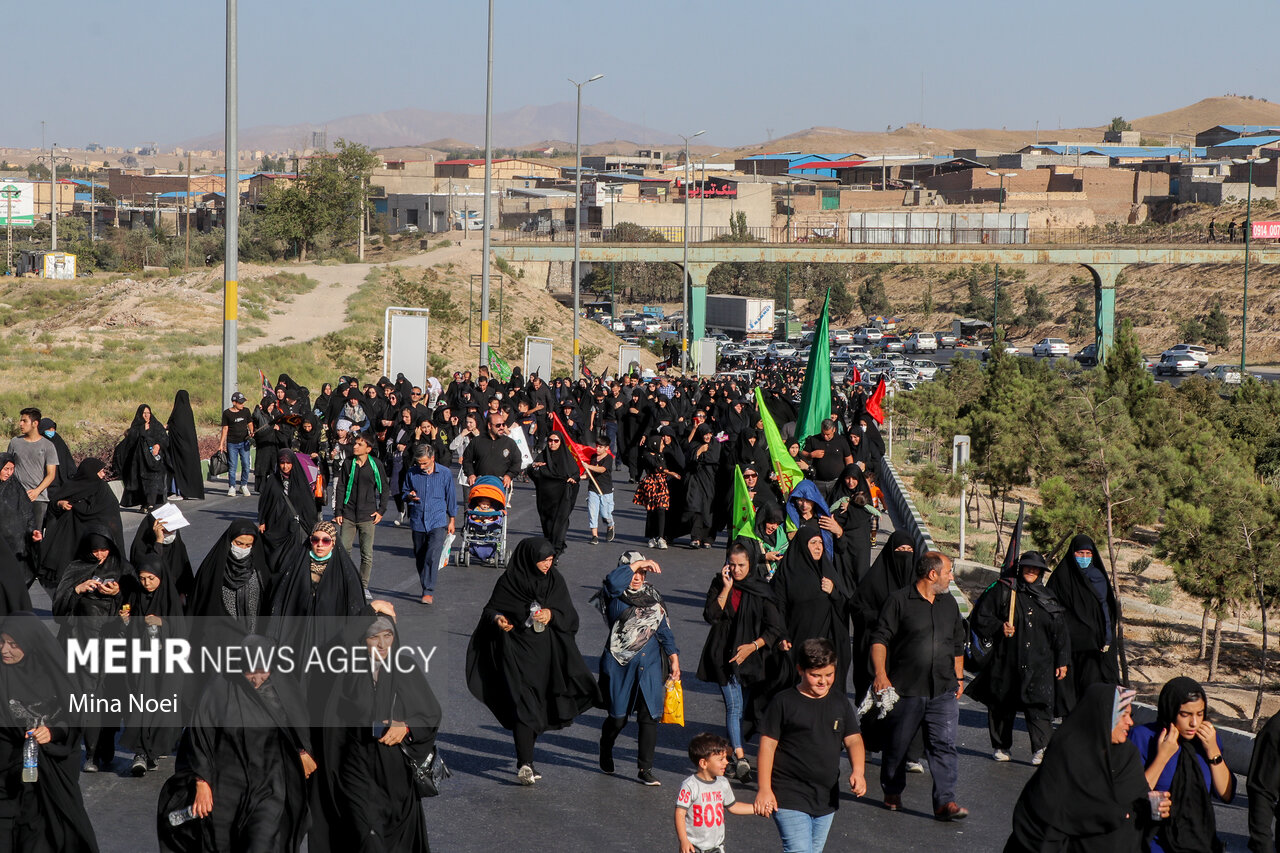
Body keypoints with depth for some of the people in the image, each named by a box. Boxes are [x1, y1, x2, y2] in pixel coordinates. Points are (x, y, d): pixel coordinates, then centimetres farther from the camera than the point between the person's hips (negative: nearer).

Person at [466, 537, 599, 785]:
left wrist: (552, 615, -18)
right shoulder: (508, 583, -6)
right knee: (524, 706, -13)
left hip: (546, 653, 4)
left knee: (538, 706, 9)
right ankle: (525, 764, -16)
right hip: (517, 652, -4)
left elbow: (570, 616, 2)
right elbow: (491, 610, 2)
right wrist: (497, 620, -20)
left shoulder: (555, 581, 3)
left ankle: (524, 758, 26)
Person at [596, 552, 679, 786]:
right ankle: (605, 751, 36)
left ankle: (645, 769, 1)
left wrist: (673, 656, 13)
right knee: (618, 717, 5)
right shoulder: (615, 596, -3)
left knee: (649, 715, -5)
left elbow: (664, 628, 18)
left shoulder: (652, 595, 11)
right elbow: (613, 582, -28)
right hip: (620, 663, -3)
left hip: (649, 664, 3)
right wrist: (637, 564, -21)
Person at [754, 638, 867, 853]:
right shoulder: (784, 702, -6)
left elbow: (853, 740, 6)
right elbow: (767, 745, -6)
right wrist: (765, 789, -10)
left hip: (826, 799, 5)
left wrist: (858, 771, -14)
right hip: (789, 797, -5)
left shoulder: (840, 702, 8)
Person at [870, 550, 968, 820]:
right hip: (905, 690, -4)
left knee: (944, 744, -7)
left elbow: (958, 644, 24)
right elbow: (880, 638, -7)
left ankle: (945, 801, -9)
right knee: (897, 744, 8)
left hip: (943, 690, 4)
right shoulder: (899, 601, -3)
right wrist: (881, 674, -16)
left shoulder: (949, 603, 15)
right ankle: (892, 793, 27)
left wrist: (959, 678, 20)